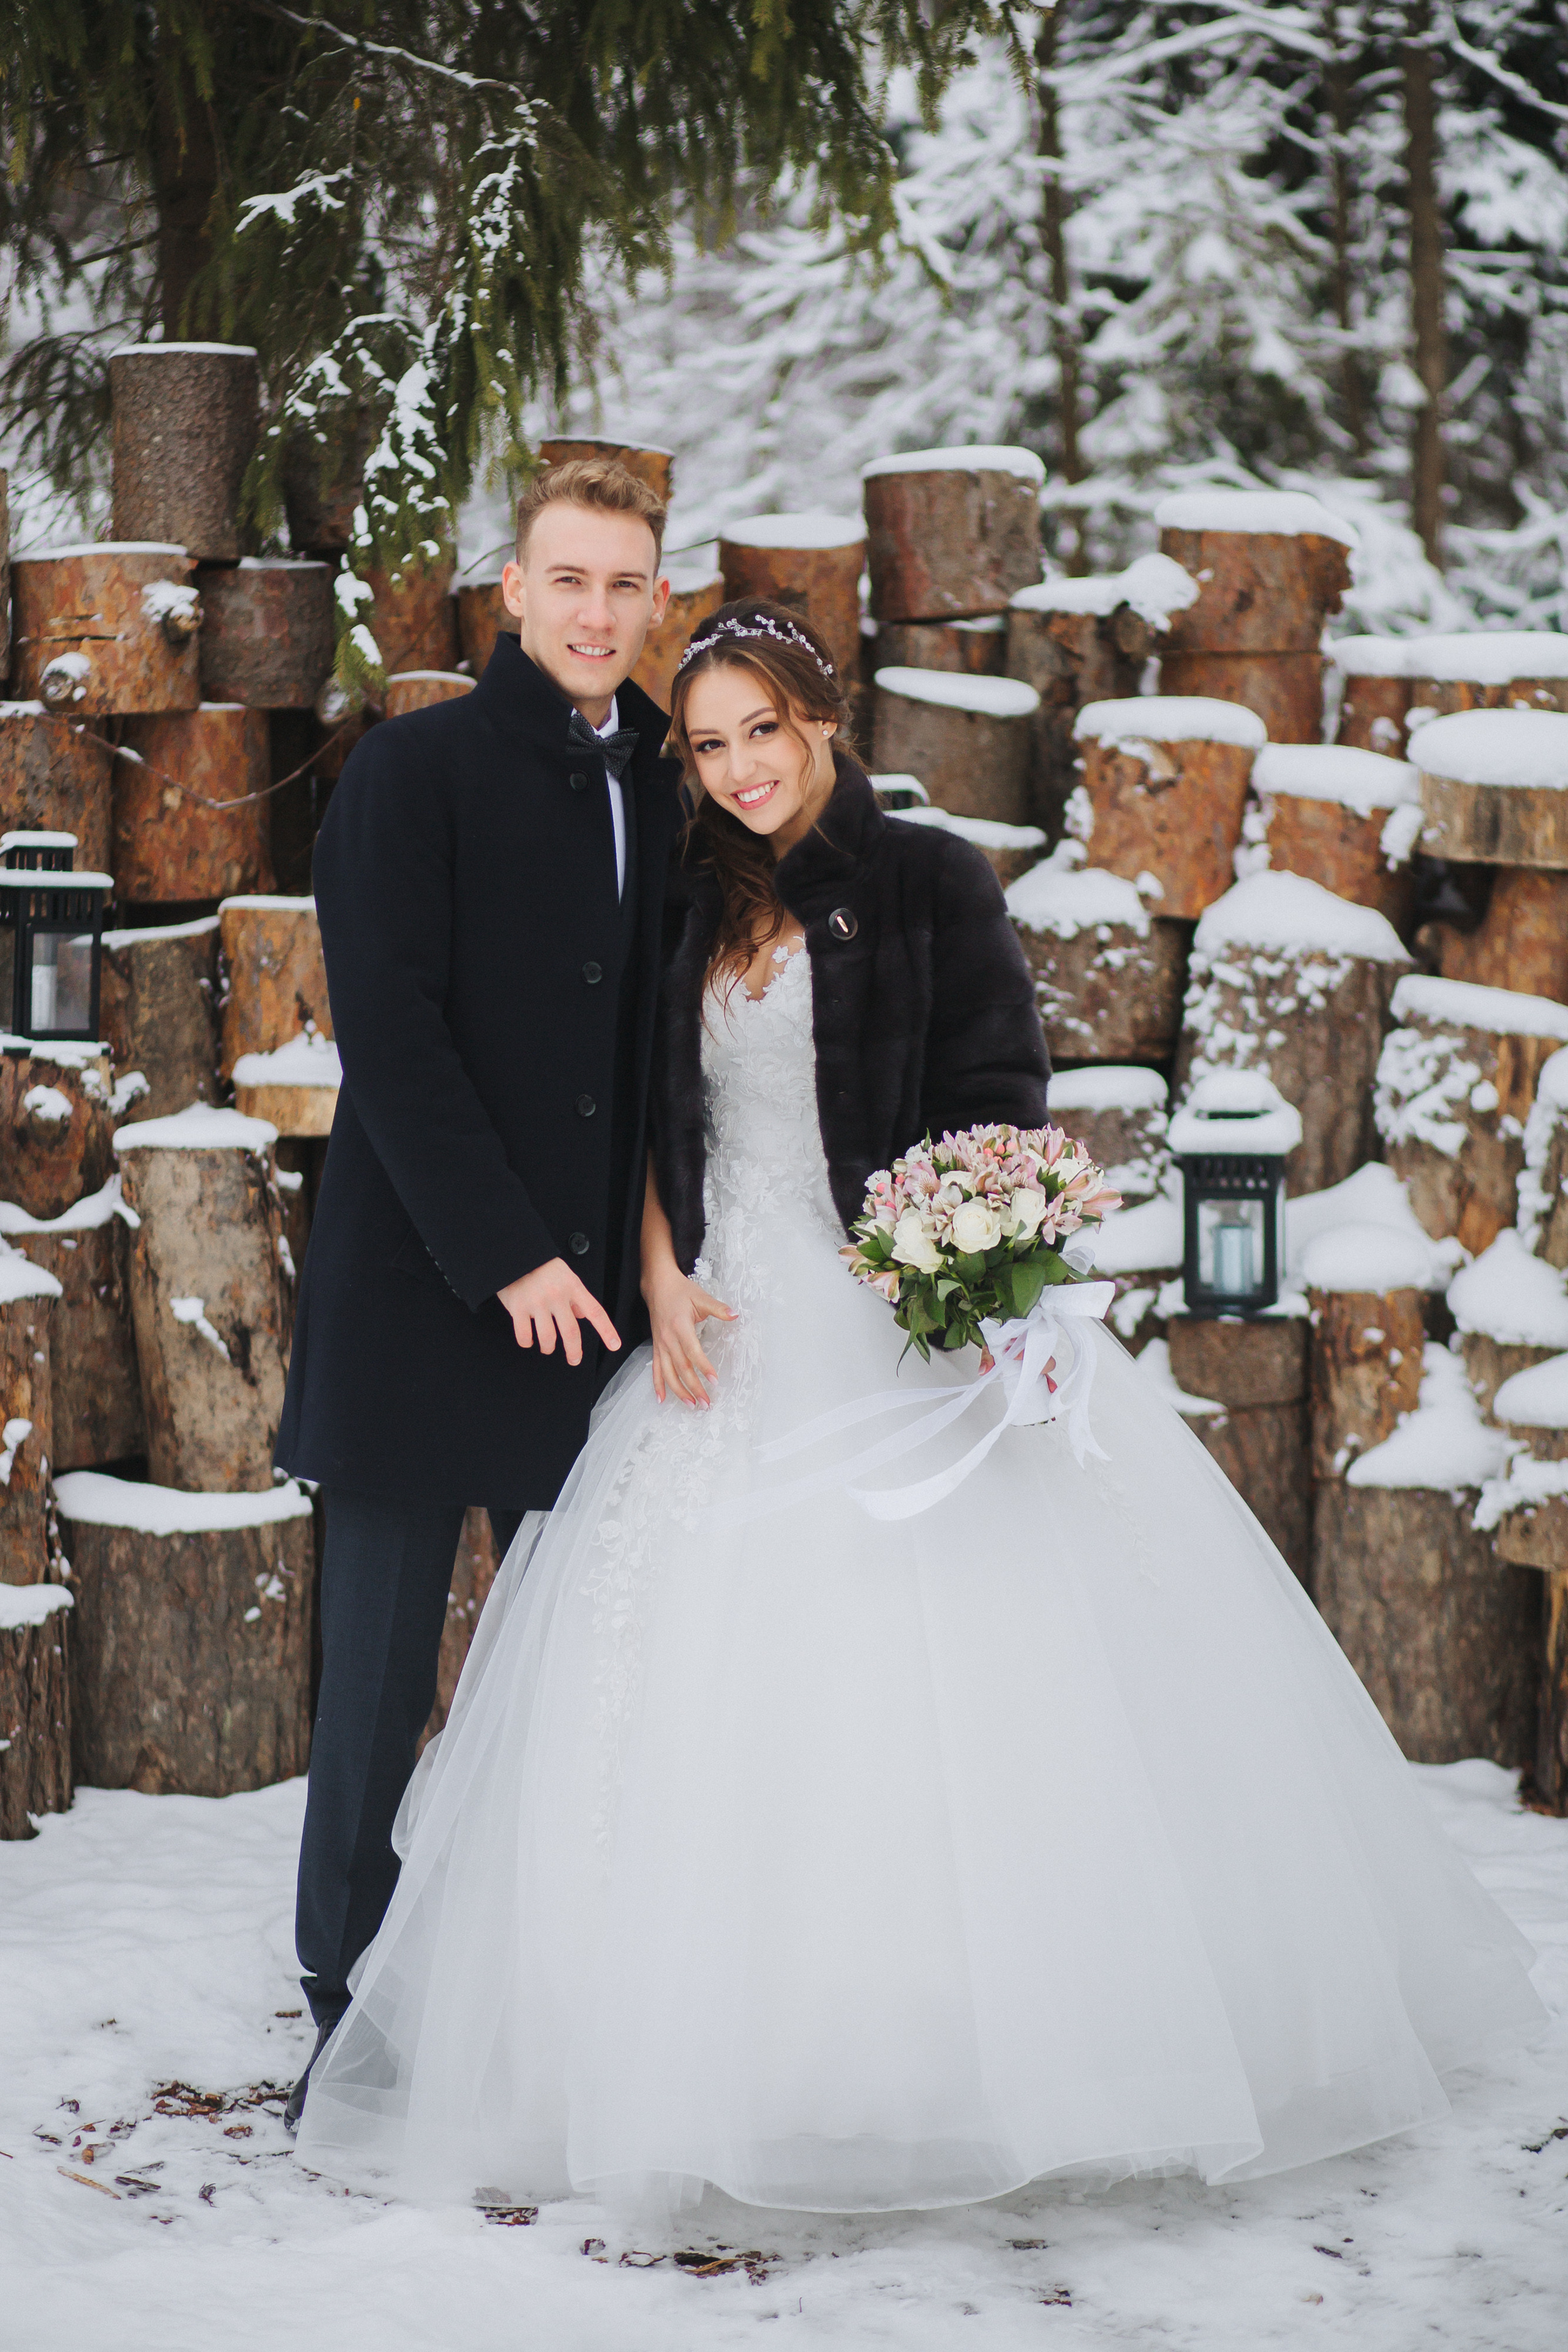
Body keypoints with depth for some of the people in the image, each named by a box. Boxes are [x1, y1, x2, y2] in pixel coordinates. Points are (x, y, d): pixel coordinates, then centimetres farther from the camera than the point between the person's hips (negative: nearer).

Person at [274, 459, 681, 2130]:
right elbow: (387, 1032, -10)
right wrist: (507, 1256, -14)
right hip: (424, 1295, -4)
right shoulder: (416, 769, -3)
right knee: (378, 1685, 2)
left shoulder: (665, 791, 13)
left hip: (595, 1299, 4)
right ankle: (351, 2017, 14)